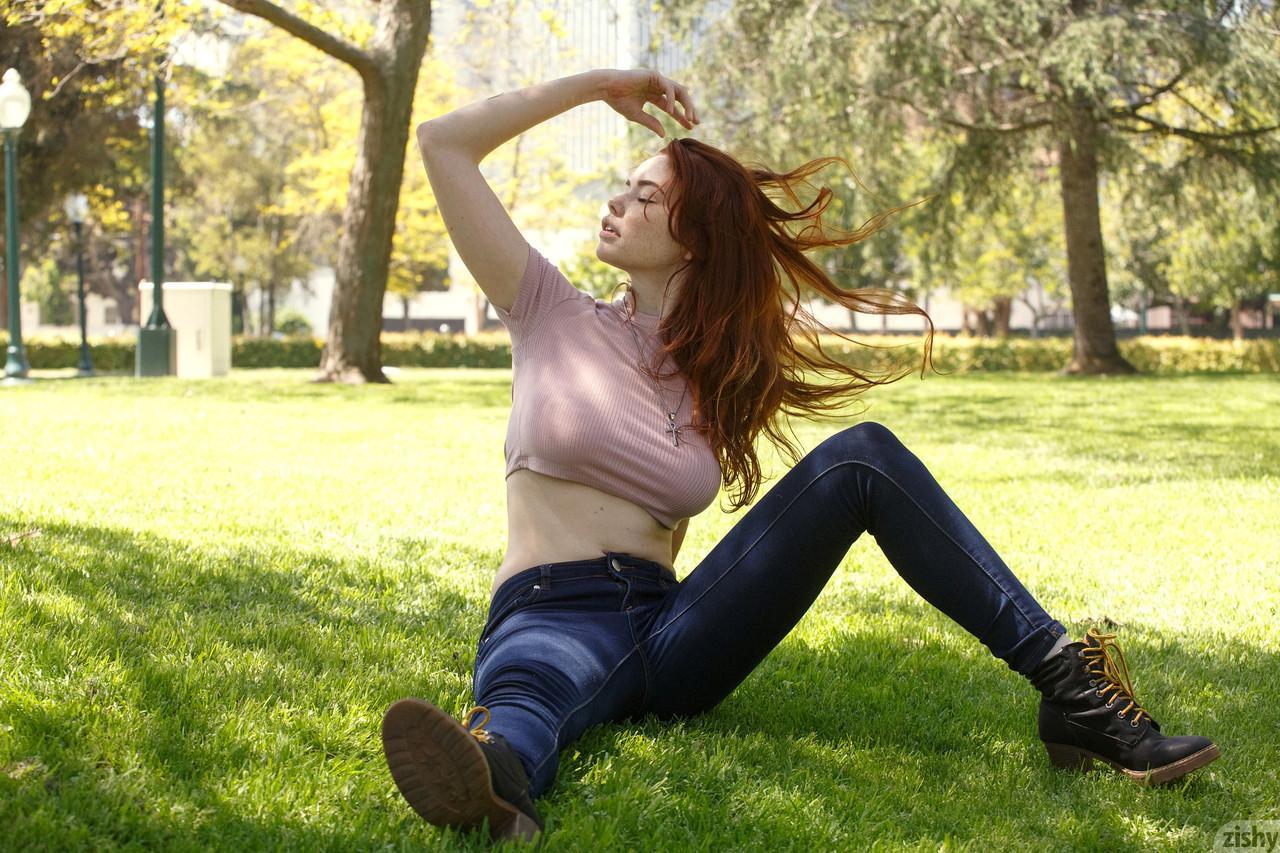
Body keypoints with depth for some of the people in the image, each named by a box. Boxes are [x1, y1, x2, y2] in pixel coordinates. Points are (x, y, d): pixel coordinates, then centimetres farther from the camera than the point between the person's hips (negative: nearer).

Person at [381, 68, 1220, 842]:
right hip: (549, 619, -3)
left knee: (862, 456, -15)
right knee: (529, 693, -44)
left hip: (672, 638, 3)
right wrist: (598, 85, 7)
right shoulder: (555, 317, 8)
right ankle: (494, 777, -82)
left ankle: (1071, 687, -24)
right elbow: (444, 143, 4)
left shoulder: (715, 379, 15)